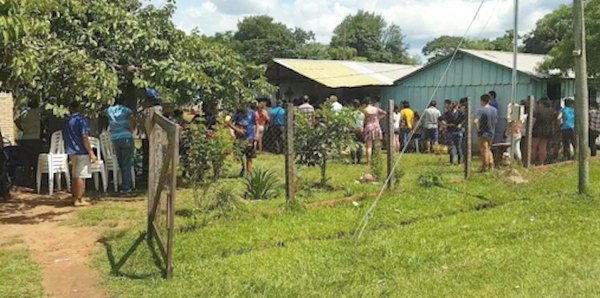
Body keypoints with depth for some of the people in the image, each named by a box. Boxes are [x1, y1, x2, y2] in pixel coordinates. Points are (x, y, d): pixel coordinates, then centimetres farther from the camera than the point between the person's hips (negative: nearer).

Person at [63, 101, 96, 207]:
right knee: (81, 176, -3)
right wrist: (91, 152, -16)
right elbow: (84, 137, -18)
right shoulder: (82, 119, -11)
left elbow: (65, 138, 17)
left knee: (75, 176, 15)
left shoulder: (67, 121, 12)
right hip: (82, 152, -8)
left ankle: (75, 198, 20)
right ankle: (79, 200, -2)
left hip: (71, 152, 8)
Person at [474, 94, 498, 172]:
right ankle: (491, 164, 18)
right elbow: (496, 121, 15)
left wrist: (478, 128, -17)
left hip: (483, 133, -6)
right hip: (492, 133, 6)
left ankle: (485, 167, 9)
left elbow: (475, 121, -31)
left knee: (484, 150, 3)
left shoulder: (481, 110, -20)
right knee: (488, 149, 21)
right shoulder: (494, 110, 3)